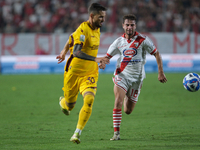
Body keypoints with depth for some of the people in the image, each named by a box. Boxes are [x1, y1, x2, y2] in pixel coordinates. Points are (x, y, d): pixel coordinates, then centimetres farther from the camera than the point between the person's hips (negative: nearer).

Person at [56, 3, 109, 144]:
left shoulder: (97, 29, 3)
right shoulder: (83, 29, -22)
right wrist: (96, 59, -45)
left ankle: (77, 133, -13)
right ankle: (63, 102, 49)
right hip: (74, 72, -5)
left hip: (90, 73, 5)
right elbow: (76, 52, -35)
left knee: (89, 100, -18)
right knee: (70, 105, 10)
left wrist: (65, 51, 30)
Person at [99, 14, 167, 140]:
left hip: (136, 78, 0)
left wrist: (161, 73, -5)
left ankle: (129, 97, 44)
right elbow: (108, 56, 9)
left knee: (128, 111, 6)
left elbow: (156, 54, -1)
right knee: (118, 102, -23)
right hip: (122, 75, 1)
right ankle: (116, 133, -18)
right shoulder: (119, 42, 0)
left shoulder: (143, 40, -8)